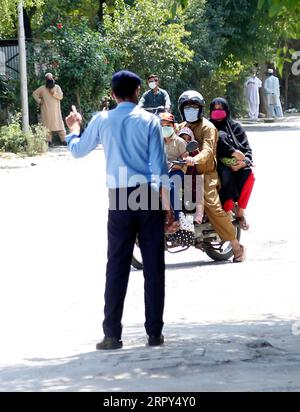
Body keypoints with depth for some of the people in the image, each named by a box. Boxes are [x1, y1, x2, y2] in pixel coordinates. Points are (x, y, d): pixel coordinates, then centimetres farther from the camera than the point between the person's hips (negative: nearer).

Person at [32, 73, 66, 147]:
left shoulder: (57, 87, 7)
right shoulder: (42, 89, 5)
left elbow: (60, 96, -3)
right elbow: (34, 94, 13)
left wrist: (53, 93, -15)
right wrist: (39, 101, 2)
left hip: (56, 111, 0)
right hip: (47, 112, 0)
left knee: (60, 126, -4)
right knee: (48, 127, -4)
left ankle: (64, 141, -3)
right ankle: (49, 141, -1)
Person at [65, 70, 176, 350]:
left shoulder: (102, 121, 3)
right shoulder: (149, 120, -1)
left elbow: (77, 151, 17)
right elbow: (160, 166, -4)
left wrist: (73, 129, 38)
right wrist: (167, 206, -1)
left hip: (120, 199, 1)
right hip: (149, 196, -1)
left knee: (117, 266, 4)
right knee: (153, 266, 5)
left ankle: (112, 334, 1)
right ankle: (154, 332, 6)